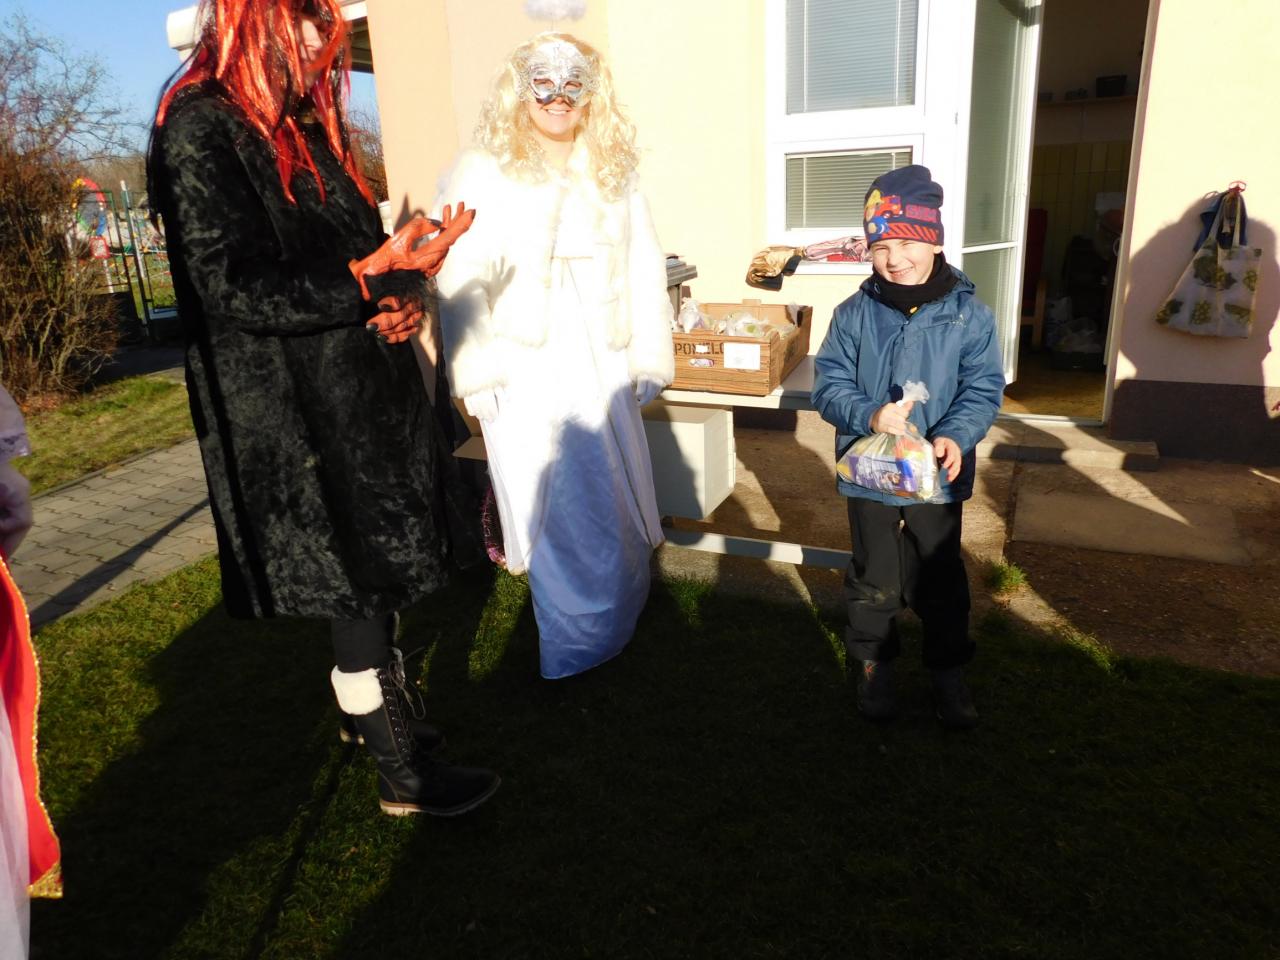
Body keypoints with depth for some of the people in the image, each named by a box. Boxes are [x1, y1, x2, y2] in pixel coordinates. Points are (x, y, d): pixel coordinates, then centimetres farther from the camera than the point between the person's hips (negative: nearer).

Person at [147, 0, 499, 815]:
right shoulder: (201, 130, -13)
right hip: (297, 412, -8)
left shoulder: (303, 123, 15)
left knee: (376, 579, 17)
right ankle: (404, 775, 16)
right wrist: (376, 277, -27)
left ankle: (367, 708, 39)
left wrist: (407, 290, -5)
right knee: (361, 589, 0)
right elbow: (240, 291, -19)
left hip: (361, 389, 8)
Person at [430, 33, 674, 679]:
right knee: (552, 506, 4)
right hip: (524, 375, -3)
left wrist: (649, 359, 5)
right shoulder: (480, 175, 0)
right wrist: (476, 373, -11)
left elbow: (643, 273, 9)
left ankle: (613, 619, 31)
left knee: (614, 500, 10)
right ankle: (575, 643, 19)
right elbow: (461, 281, -5)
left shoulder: (615, 176, 11)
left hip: (602, 368, 3)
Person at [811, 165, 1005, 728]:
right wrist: (868, 416, -26)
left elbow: (983, 389, -8)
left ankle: (949, 675, 35)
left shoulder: (969, 314, -7)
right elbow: (829, 384, -7)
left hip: (937, 476, 0)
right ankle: (873, 665, 36)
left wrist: (955, 436, -26)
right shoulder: (854, 315, -5)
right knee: (874, 578, 16)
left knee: (941, 581, 15)